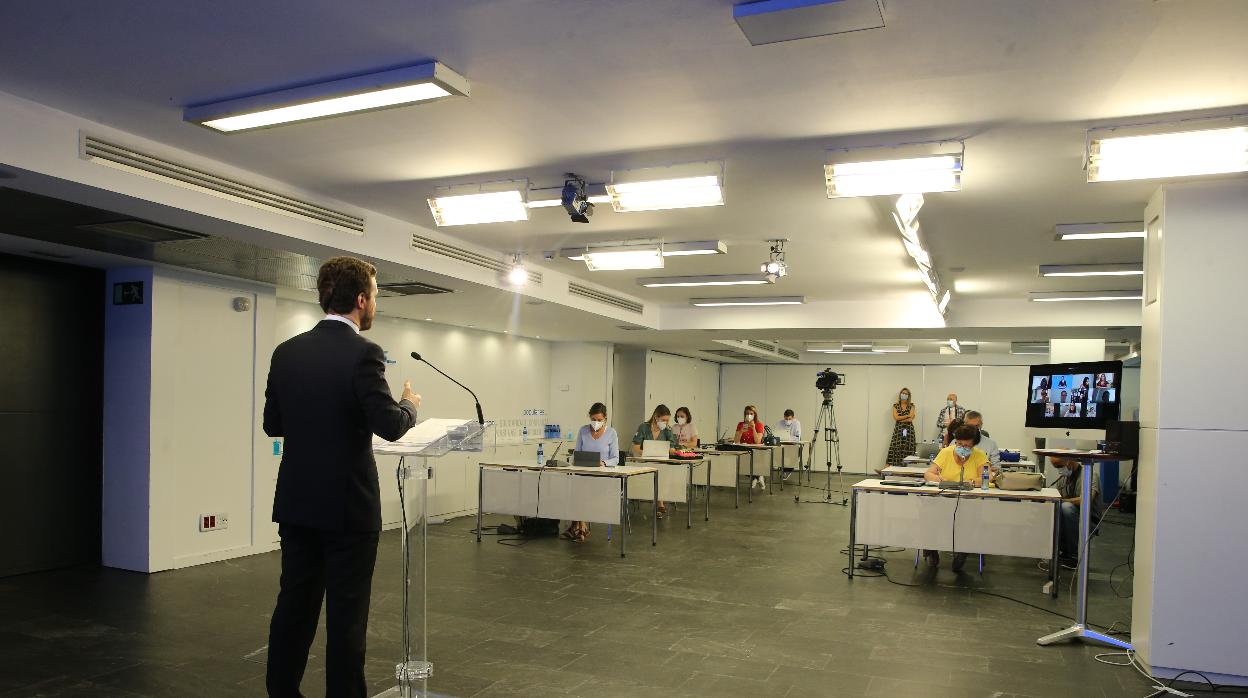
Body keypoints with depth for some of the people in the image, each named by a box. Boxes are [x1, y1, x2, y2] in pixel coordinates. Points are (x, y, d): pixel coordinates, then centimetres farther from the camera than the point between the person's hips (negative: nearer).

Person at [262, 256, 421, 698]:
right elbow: (390, 426, -20)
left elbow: (272, 424, 10)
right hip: (347, 505, -6)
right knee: (346, 613, 4)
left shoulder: (287, 352, 4)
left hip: (297, 502, 7)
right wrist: (410, 405, 1)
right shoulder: (362, 353, -16)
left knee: (294, 604, 16)